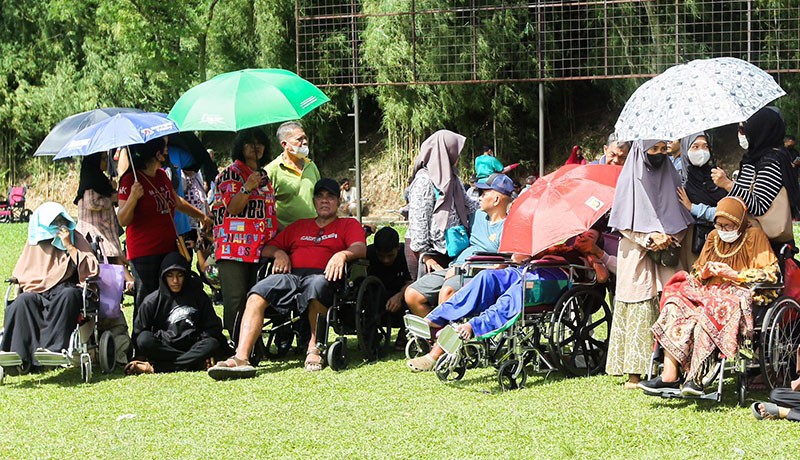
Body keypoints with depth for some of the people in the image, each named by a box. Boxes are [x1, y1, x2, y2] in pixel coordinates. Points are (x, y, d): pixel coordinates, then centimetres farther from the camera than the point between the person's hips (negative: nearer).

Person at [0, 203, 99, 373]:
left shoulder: (76, 238, 14)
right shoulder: (35, 241, 19)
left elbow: (91, 269, 2)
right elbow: (20, 275, 19)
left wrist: (69, 246, -4)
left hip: (66, 290, -2)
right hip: (37, 293, 2)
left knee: (68, 295, -39)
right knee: (22, 301, -33)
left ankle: (53, 348, -51)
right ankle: (20, 357, -46)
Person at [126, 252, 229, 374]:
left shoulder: (198, 297, 10)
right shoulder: (152, 301, 5)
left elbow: (213, 328, 10)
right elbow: (139, 331, 0)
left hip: (193, 347, 1)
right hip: (164, 348, -1)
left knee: (213, 344, -30)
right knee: (144, 340, -30)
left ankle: (154, 367, -35)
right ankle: (197, 363, -31)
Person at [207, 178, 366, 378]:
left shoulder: (349, 224, 23)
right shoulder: (299, 226, 35)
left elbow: (360, 249, 3)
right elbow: (266, 249, 30)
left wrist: (342, 254, -18)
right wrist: (279, 253, 8)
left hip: (320, 276, -4)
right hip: (289, 276, 4)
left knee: (318, 285, -43)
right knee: (256, 296, -28)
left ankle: (314, 348, -30)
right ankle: (241, 358, -41)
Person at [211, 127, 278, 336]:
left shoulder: (265, 176, 20)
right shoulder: (230, 174, 0)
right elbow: (233, 208, -10)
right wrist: (248, 188, -25)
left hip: (260, 249, 6)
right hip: (234, 247, -6)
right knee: (235, 300, -10)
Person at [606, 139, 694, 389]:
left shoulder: (670, 177, 13)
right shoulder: (630, 179, 2)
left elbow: (681, 217, 13)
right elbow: (623, 223, -3)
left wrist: (668, 238, -4)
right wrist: (651, 237, -14)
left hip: (666, 256, 3)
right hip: (637, 255, -3)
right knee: (638, 310, -6)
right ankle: (634, 372, -5)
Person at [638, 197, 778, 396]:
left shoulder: (754, 236, 1)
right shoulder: (714, 237, 19)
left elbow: (770, 274, -7)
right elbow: (698, 272, 21)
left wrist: (733, 274, -14)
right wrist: (704, 272, -4)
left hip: (737, 296, -6)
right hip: (709, 292, 6)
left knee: (705, 314, -36)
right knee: (673, 303, -22)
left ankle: (695, 377, -37)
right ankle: (669, 375, -31)